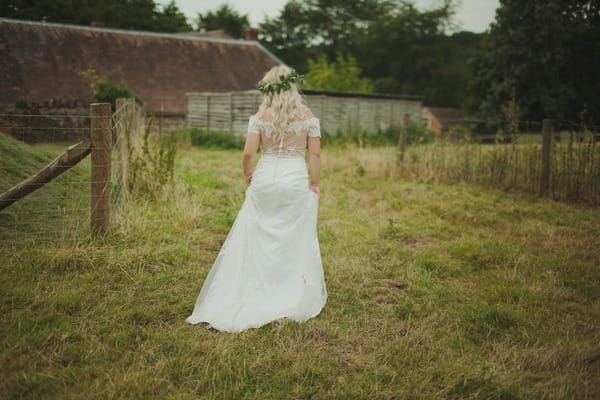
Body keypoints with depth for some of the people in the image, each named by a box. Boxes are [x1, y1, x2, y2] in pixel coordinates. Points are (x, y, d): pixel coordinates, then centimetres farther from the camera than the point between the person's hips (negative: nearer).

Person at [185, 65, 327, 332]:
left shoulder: (260, 117, -1)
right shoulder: (308, 116, -1)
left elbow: (248, 154, -6)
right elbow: (315, 154, -3)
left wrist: (247, 175, 11)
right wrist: (314, 183, 6)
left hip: (264, 181, 1)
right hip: (296, 182, 0)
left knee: (254, 240, 10)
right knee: (297, 243, 9)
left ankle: (250, 299, 16)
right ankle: (296, 303, 16)